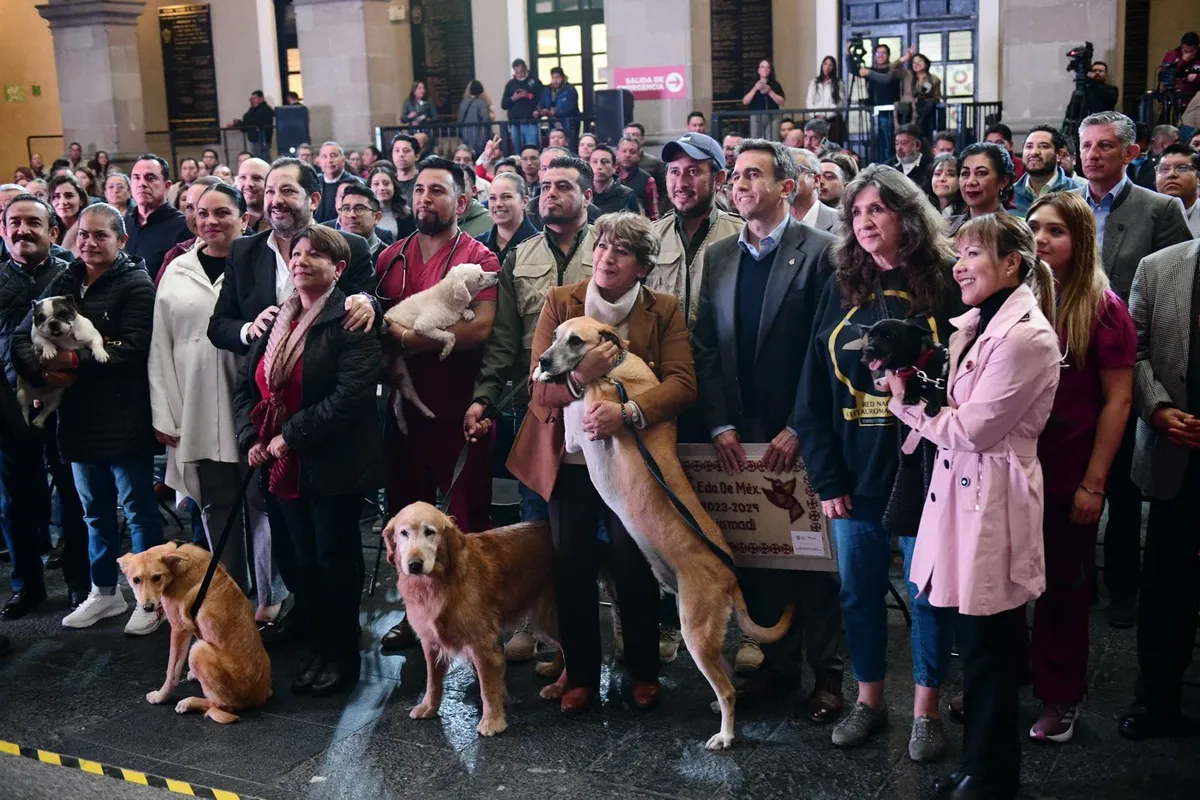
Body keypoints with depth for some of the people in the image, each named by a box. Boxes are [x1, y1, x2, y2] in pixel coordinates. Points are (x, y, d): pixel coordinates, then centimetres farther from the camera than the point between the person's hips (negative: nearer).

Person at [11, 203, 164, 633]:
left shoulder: (136, 284, -8)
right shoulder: (63, 283, 10)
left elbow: (133, 348, -19)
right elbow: (22, 337, 5)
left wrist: (77, 362, -22)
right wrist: (45, 369, -14)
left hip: (124, 417, -6)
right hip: (78, 416, 6)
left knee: (139, 509, 5)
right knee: (95, 510, 18)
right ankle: (104, 592, 32)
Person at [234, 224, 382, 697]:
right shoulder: (275, 321, 12)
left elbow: (352, 395, -22)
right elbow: (247, 385, 15)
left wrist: (290, 435, -19)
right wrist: (252, 438, -1)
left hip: (335, 465, -7)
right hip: (284, 465, 7)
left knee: (335, 559, 3)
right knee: (305, 560, 13)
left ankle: (343, 657, 17)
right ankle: (318, 648, 26)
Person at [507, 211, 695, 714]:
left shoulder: (664, 311, 0)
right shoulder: (559, 303, 1)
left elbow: (683, 383, -13)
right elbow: (539, 384, -6)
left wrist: (628, 412, -30)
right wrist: (579, 377, -29)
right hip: (568, 458, 1)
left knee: (634, 568, 2)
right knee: (571, 568, 5)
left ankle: (644, 673, 23)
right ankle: (580, 676, 21)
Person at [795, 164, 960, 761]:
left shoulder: (943, 286, -4)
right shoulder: (840, 291, 6)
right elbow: (813, 393, 3)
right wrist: (826, 477, -3)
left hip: (923, 471, -3)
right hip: (855, 474, 3)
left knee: (927, 592, 7)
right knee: (858, 589, 12)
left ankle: (925, 709, 24)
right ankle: (869, 699, 29)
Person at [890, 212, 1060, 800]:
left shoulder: (1026, 336, -18)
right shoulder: (974, 323, 11)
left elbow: (972, 429, -18)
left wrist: (905, 401, -8)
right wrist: (913, 389, -3)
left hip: (993, 498, -8)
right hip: (960, 487, 9)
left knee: (988, 647, 5)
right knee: (976, 642, 17)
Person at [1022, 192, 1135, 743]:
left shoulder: (1102, 308, -10)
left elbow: (1117, 400, -9)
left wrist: (1094, 483, -11)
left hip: (1067, 480, -3)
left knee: (1062, 589, 12)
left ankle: (1060, 697, 29)